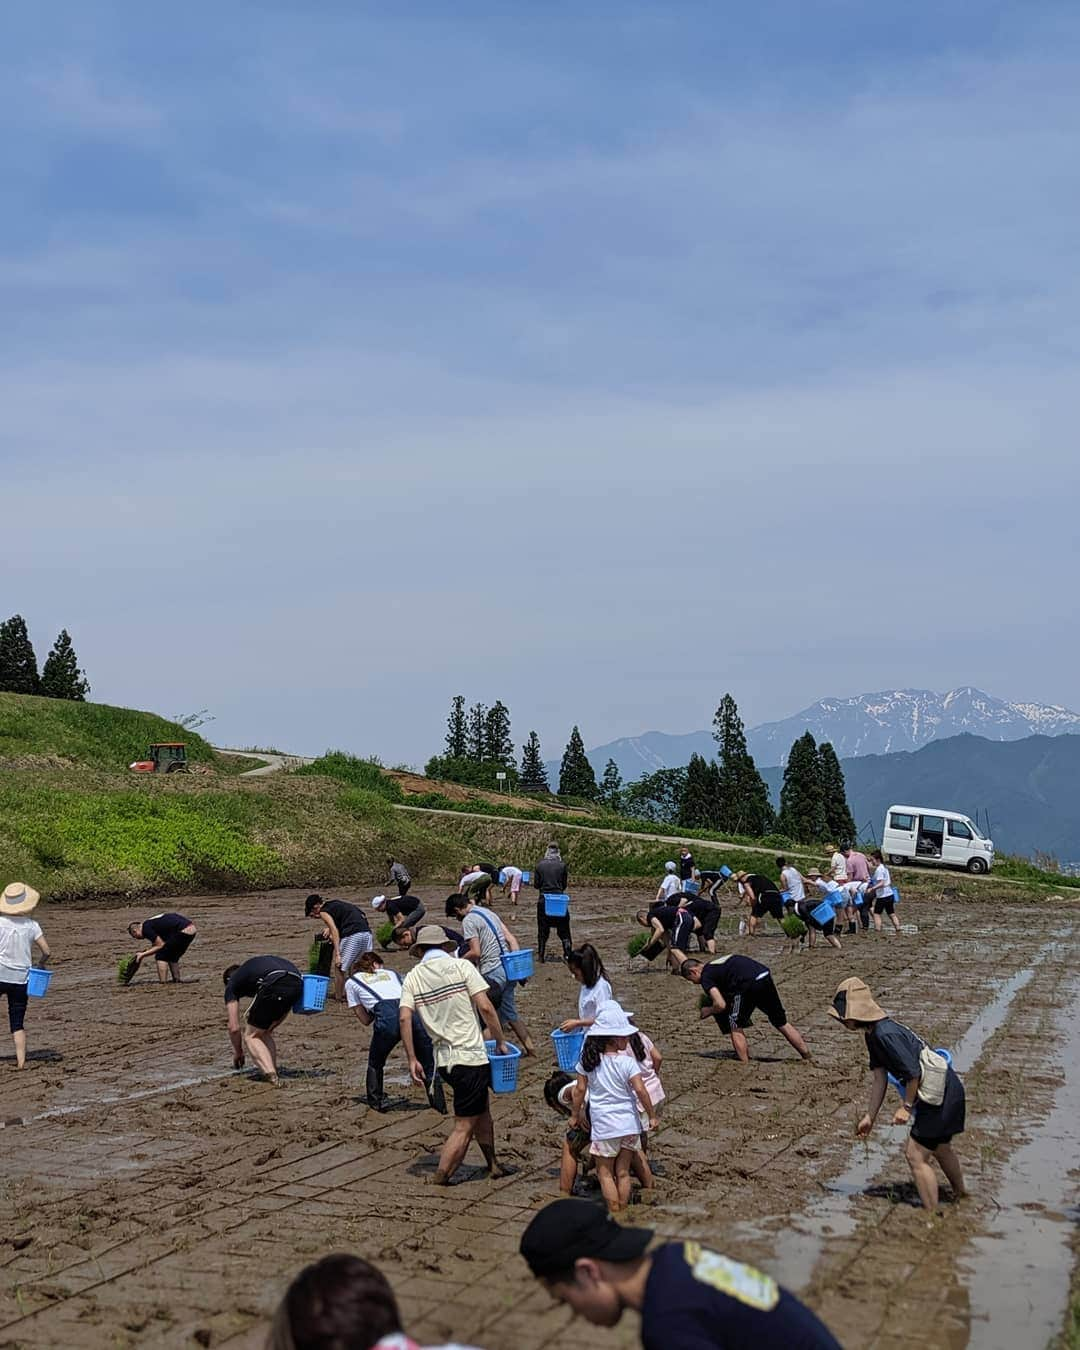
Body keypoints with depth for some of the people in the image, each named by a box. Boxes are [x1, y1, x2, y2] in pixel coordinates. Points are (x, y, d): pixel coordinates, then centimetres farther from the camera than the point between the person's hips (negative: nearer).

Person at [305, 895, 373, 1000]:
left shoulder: (324, 912, 5)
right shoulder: (335, 904, 28)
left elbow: (335, 931, -9)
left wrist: (337, 954, -14)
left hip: (352, 935, -8)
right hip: (367, 932, 8)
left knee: (339, 968, 6)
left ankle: (338, 997, 13)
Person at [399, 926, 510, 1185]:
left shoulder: (413, 977, 5)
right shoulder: (461, 966, -5)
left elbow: (405, 1018, -7)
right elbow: (485, 1007, -12)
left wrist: (412, 1060, -2)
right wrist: (501, 1042, -1)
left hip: (443, 1060, 6)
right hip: (470, 1057, -6)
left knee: (481, 1108, 25)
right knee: (464, 1125, 2)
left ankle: (493, 1165, 34)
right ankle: (441, 1178, -1)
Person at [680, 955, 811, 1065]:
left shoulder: (706, 977, 4)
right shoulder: (716, 963, 30)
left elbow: (721, 1005, -6)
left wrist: (708, 1011, 14)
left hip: (749, 984, -8)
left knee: (735, 1027, 10)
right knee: (781, 1023, 19)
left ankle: (744, 1064, 4)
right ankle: (807, 1057, 25)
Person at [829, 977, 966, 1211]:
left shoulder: (886, 1034, -26)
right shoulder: (873, 1034, 5)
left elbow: (914, 1072, -25)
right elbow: (880, 1079, 10)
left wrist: (907, 1106, -13)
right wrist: (870, 1117, 10)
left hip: (940, 1093, -10)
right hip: (947, 1089, 10)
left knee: (916, 1156, -7)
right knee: (939, 1147, 29)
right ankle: (960, 1194, 52)